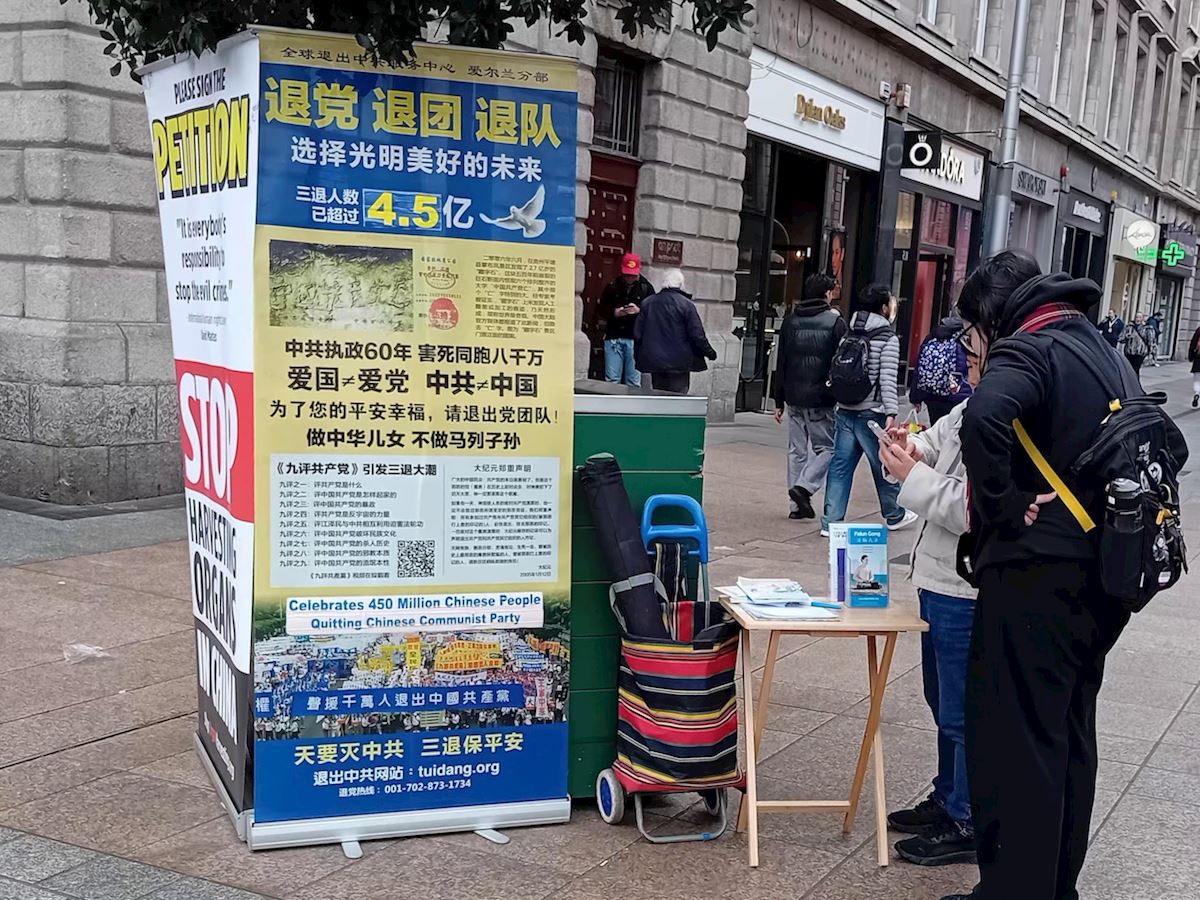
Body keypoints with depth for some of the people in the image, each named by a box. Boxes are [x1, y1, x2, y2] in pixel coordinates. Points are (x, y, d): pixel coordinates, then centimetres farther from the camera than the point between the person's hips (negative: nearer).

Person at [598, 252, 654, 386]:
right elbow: (602, 309, 11)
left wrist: (639, 310, -18)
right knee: (612, 380, 0)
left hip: (635, 338, -1)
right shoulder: (612, 286, 8)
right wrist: (614, 313, -9)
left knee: (634, 381, -1)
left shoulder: (646, 288, 4)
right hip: (613, 336, 2)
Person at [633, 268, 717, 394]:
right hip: (679, 364, -4)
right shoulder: (686, 304, -10)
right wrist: (709, 351, 6)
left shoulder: (647, 303, 4)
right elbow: (697, 334, -9)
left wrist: (639, 356, 19)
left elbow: (637, 333, 7)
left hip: (654, 362, 4)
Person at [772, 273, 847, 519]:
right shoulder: (836, 322, -4)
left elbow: (780, 364, 9)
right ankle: (805, 486, -13)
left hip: (794, 398, 4)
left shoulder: (790, 321, 8)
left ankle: (798, 504, 10)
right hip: (822, 399, -4)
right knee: (826, 447, 6)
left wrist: (779, 401, 13)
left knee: (797, 450, 11)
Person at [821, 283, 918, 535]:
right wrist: (891, 412, -18)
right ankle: (895, 515, 28)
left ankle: (831, 522, 4)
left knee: (840, 466, 6)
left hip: (845, 411, 6)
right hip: (871, 414, -6)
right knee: (885, 465, 12)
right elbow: (887, 379, -15)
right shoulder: (888, 338, -7)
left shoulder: (849, 334, 11)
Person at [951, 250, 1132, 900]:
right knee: (1069, 736, 18)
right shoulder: (1104, 353, 16)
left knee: (1014, 741, -1)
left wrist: (1000, 507, -21)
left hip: (1036, 576, -9)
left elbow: (985, 416, -34)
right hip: (1101, 579, 9)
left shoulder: (1027, 350, -12)